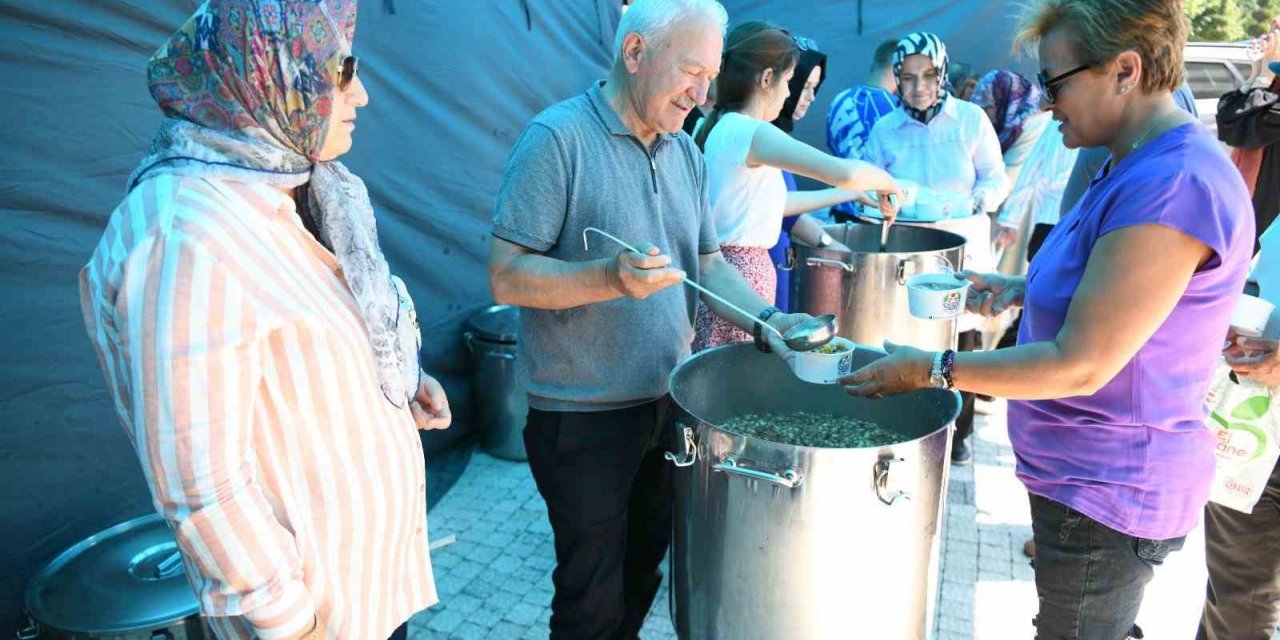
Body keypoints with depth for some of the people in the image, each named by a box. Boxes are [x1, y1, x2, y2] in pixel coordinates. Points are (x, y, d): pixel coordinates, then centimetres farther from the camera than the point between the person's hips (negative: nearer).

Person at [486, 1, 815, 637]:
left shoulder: (685, 151, 7)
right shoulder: (558, 137, -15)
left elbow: (708, 264, 9)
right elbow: (506, 276, -19)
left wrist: (766, 318, -8)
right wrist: (609, 276, -34)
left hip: (670, 402, 7)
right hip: (583, 414, -6)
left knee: (642, 574, 22)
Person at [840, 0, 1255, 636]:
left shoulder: (1170, 187, -28)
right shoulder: (1138, 165, 6)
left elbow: (1081, 365, -27)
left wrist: (931, 369, -21)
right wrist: (1022, 288, 5)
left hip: (1107, 488, -10)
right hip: (1091, 472, 10)